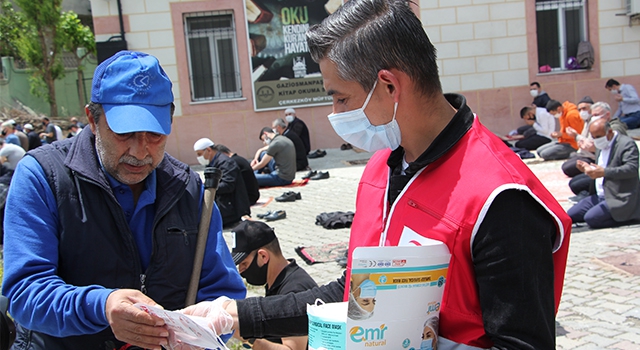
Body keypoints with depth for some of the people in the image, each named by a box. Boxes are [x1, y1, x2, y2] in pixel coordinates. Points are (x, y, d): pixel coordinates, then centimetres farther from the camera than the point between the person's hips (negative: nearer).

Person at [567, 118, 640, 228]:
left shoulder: (627, 143, -12)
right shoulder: (601, 146, 16)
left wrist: (604, 172, -35)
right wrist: (589, 168, 1)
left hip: (620, 198, -10)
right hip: (601, 196, 10)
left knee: (591, 218, -28)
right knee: (570, 215, 1)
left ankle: (628, 214, -6)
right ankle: (614, 214, 7)